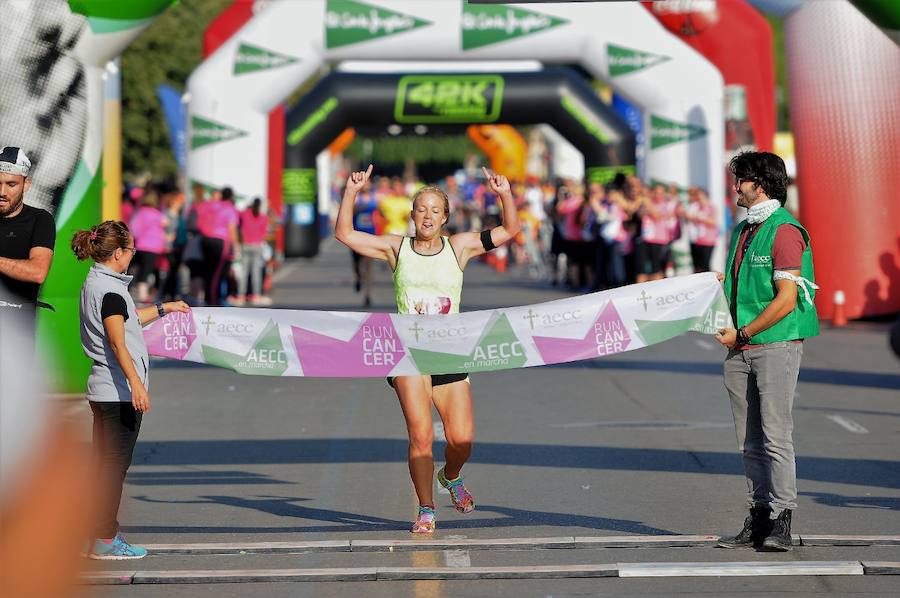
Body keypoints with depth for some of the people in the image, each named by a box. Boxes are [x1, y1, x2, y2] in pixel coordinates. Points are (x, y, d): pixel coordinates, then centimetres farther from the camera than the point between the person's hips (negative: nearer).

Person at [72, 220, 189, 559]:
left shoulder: (94, 283, 15)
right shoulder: (110, 289, -15)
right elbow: (118, 342, -23)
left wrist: (164, 308, 36)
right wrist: (136, 383, -29)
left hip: (102, 388, 10)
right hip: (120, 391, -10)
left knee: (106, 463, 13)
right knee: (115, 464, -5)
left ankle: (105, 533, 19)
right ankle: (105, 540, -2)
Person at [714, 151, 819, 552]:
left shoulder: (784, 231, -10)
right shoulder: (742, 231, 17)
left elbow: (786, 300, -16)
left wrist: (742, 334, -12)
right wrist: (723, 281, 9)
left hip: (776, 343, -8)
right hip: (741, 350, 8)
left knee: (775, 435, -8)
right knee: (749, 440, 9)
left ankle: (781, 523, -5)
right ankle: (758, 520, 14)